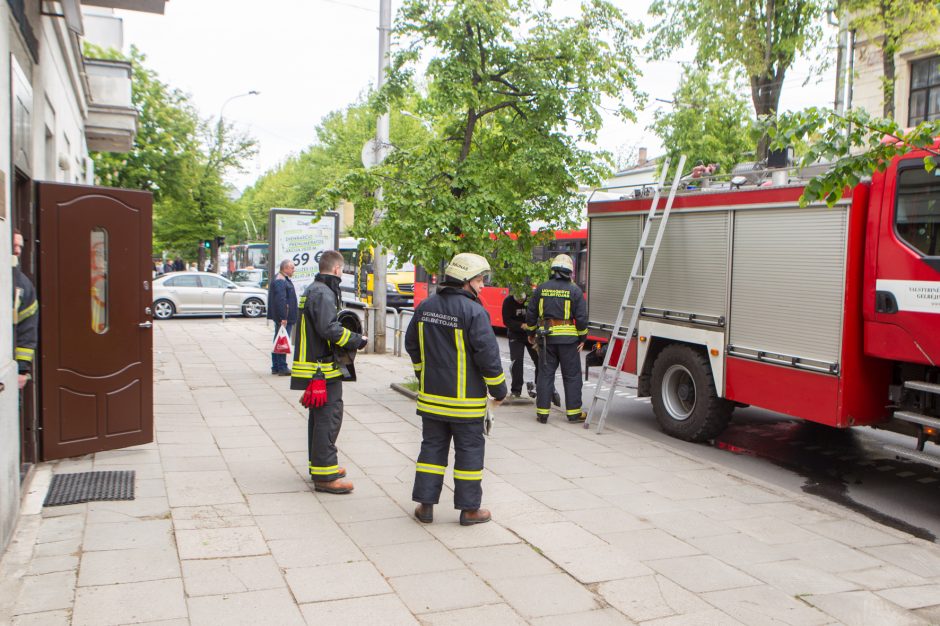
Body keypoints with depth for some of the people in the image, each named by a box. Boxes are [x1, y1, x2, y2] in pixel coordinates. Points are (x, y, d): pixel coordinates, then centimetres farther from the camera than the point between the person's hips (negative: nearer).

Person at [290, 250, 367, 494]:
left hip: (311, 363, 11)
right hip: (323, 368, -11)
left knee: (319, 418, 19)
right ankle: (325, 476, -7)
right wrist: (357, 340, -15)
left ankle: (319, 465, 31)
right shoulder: (323, 293, -16)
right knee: (328, 418, -9)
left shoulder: (312, 290, 18)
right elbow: (329, 328, -26)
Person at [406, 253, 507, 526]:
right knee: (469, 450, 7)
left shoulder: (425, 307, 4)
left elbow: (412, 344, 15)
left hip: (431, 396, 6)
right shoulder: (473, 312, -18)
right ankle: (469, 509, 16)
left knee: (432, 447, 14)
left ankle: (425, 505, 18)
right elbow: (488, 354, -17)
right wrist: (499, 389, -4)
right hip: (466, 400, -5)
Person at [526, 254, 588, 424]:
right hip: (568, 339, -2)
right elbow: (581, 317, -7)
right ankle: (574, 412, 11)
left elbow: (531, 314, 6)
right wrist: (582, 338, 4)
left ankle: (542, 412, 9)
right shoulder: (575, 290, -5)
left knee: (545, 374, 8)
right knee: (572, 376, 7)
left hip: (546, 338, 3)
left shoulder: (541, 288, 3)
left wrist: (532, 333, 18)